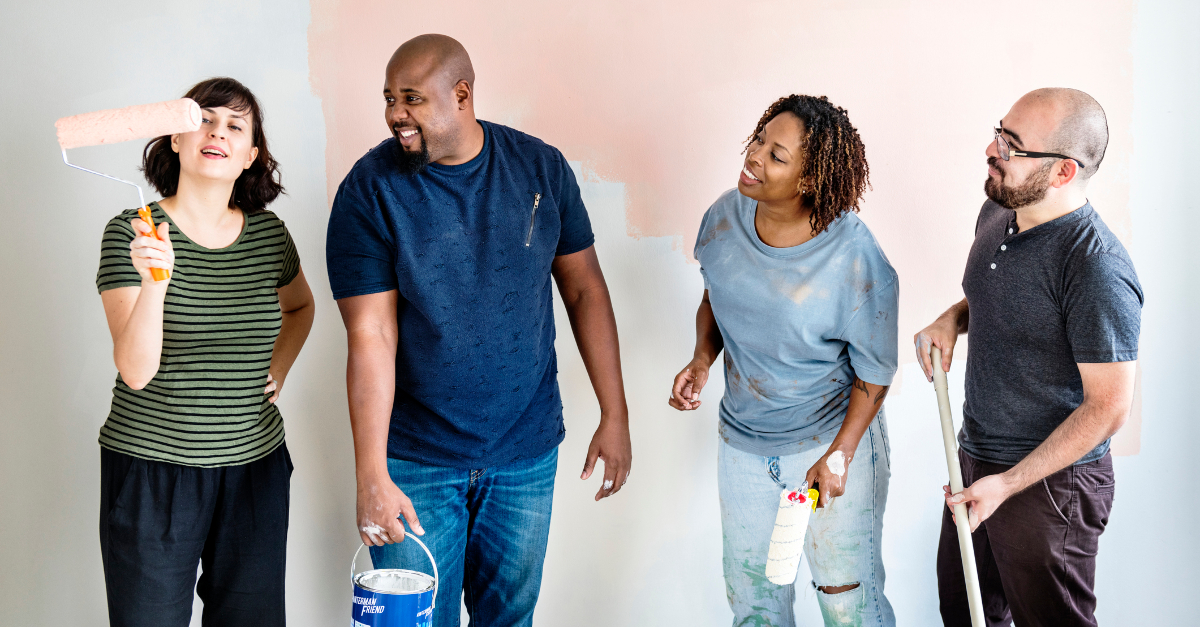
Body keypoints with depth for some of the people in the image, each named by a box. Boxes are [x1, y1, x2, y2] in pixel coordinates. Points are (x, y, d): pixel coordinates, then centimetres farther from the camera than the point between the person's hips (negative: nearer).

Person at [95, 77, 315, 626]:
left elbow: (299, 306, 26)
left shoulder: (269, 234, 3)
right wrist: (155, 279, -32)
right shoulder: (132, 233, -8)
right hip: (150, 471, -3)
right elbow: (136, 371, -18)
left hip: (255, 468, 4)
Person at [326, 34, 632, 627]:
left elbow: (585, 289, 4)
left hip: (527, 454, 2)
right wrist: (371, 475, -22)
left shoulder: (541, 167, -4)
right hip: (416, 461, -2)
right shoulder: (370, 190, -12)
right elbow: (370, 336, -16)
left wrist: (615, 414, 2)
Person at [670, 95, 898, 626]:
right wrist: (701, 361, -8)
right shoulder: (725, 216, -10)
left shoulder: (855, 262, -25)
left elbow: (873, 375, -13)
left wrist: (839, 454, -18)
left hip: (833, 439, -5)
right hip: (742, 441, 5)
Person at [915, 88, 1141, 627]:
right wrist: (951, 320, -1)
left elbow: (1108, 406, -23)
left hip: (1049, 482, -8)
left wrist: (1007, 484, -22)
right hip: (975, 457, 8)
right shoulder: (996, 213, 0)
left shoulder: (1096, 269, -27)